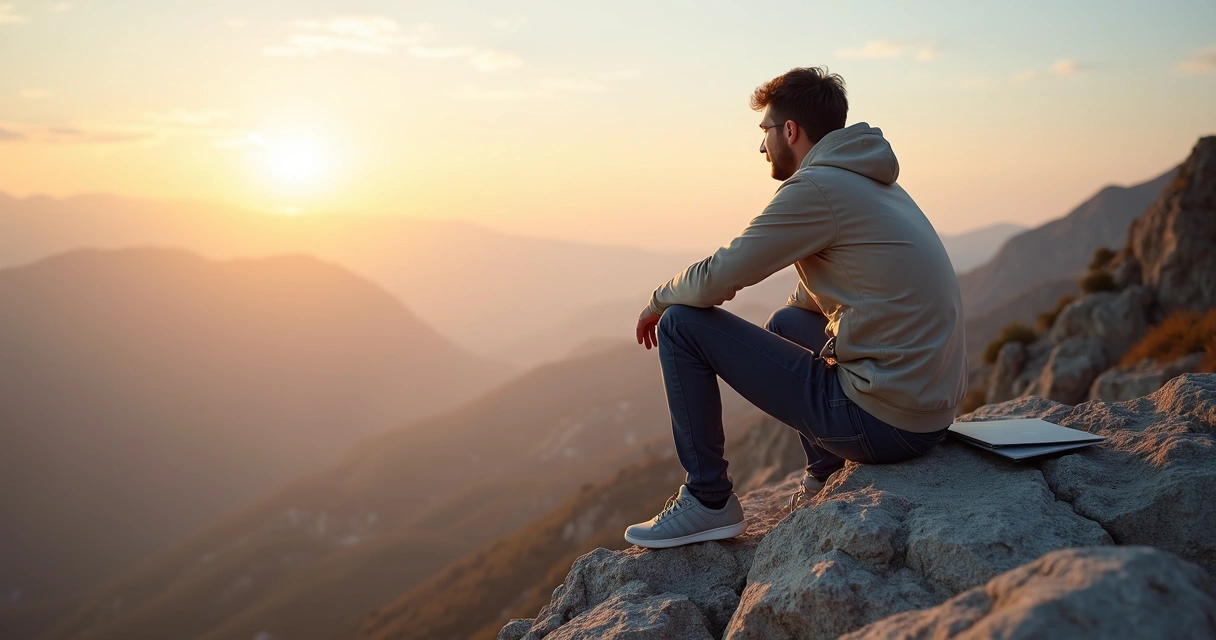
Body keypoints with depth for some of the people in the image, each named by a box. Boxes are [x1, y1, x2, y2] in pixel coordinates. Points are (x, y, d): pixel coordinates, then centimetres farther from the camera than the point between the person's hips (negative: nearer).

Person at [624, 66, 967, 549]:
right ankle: (826, 478, 28)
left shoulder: (818, 187, -13)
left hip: (881, 422, -9)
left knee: (681, 324, -6)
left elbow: (715, 279, -13)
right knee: (785, 321, 32)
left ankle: (709, 501, 5)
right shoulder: (874, 183, 16)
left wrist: (659, 300, 7)